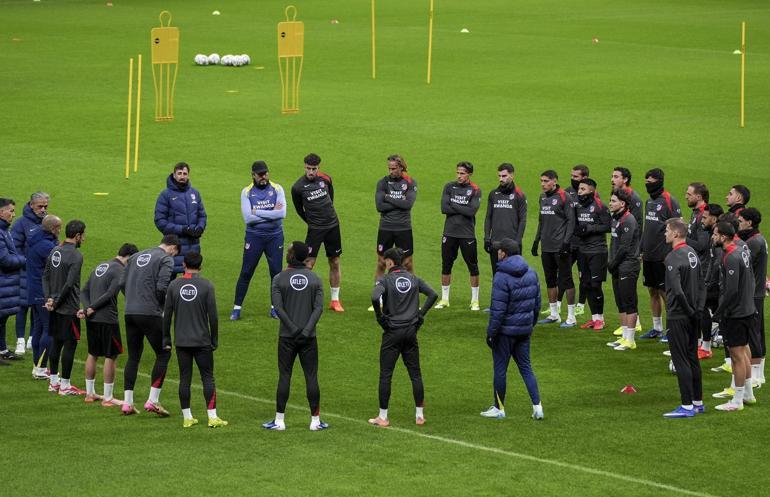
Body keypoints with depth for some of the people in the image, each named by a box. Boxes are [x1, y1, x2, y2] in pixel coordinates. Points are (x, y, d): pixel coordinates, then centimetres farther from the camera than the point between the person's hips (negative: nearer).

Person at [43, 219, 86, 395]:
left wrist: (49, 298, 3)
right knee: (70, 345, -1)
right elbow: (69, 284, -20)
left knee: (56, 343, 15)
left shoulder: (55, 252, 8)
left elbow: (45, 276, 9)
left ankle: (54, 382, 21)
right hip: (69, 308, -8)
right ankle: (65, 385, 1)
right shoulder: (75, 255, -16)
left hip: (56, 308, 8)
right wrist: (55, 302, -12)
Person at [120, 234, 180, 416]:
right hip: (150, 314, -7)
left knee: (133, 357, 13)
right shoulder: (166, 259, -2)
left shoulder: (136, 256, 19)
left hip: (130, 313, 7)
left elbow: (122, 283, 14)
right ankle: (153, 401, -3)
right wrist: (164, 306, 1)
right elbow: (162, 287, -15)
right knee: (163, 354, 4)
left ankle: (127, 402, 9)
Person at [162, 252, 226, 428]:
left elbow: (167, 315, 3)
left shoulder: (174, 285, 1)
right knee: (208, 377, 3)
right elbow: (213, 316, -6)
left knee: (184, 378, 6)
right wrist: (214, 340, 4)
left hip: (181, 341, 2)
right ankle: (212, 417, -1)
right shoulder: (206, 286, -6)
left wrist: (166, 339, 12)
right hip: (202, 340, -2)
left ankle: (187, 417, 8)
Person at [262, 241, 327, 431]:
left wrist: (293, 328, -12)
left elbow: (278, 307, -12)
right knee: (311, 377, 4)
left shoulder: (279, 279, -3)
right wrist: (307, 330, -14)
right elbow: (319, 307, -7)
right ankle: (315, 421, 6)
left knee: (284, 376, 3)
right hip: (309, 337, 1)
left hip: (287, 337, -1)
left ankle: (279, 421, 4)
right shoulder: (315, 279, 3)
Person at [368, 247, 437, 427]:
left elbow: (375, 297, -26)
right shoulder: (413, 279, 6)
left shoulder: (386, 280, -9)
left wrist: (380, 317, -12)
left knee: (385, 375, 2)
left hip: (392, 332, -4)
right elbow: (433, 294, 5)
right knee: (415, 373, 10)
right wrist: (421, 314, 8)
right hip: (411, 331, 4)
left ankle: (383, 417, 4)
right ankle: (419, 415, 13)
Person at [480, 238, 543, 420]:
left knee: (500, 369, 6)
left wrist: (491, 332, -12)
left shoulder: (502, 277, -20)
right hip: (525, 329, 7)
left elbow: (498, 309, -20)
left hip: (506, 330, -7)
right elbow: (537, 303, 10)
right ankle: (537, 406, 6)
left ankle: (499, 408, 16)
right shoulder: (531, 274, 4)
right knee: (526, 367, 14)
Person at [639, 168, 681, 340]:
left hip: (662, 256, -8)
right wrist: (642, 250, 18)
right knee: (652, 291, 13)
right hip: (649, 255, 8)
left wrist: (671, 255, -17)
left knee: (665, 292, -4)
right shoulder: (649, 201, 13)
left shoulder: (669, 201, -12)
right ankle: (657, 328, 21)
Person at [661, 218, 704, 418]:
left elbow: (677, 291, -26)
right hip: (694, 316, 8)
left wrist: (689, 310, -13)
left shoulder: (673, 258, -18)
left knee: (680, 360, -4)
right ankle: (698, 402, 22)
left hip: (678, 316, -8)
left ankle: (687, 406, -4)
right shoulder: (693, 254, 9)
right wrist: (698, 309, 9)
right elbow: (702, 286, 12)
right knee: (692, 358, 16)